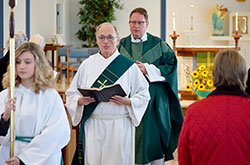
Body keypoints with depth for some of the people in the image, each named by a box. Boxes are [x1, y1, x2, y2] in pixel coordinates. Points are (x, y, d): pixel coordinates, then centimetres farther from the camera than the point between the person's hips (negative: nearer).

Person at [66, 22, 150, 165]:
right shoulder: (87, 64, 9)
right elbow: (71, 94, 11)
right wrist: (80, 101, -9)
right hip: (92, 126, 2)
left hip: (119, 126, -1)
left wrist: (127, 101, -14)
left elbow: (143, 95, 3)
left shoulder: (129, 65, 2)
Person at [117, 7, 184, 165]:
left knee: (155, 137, -1)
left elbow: (171, 66, -3)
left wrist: (148, 69, -12)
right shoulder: (122, 45, 11)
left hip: (154, 100, -2)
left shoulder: (159, 45, 4)